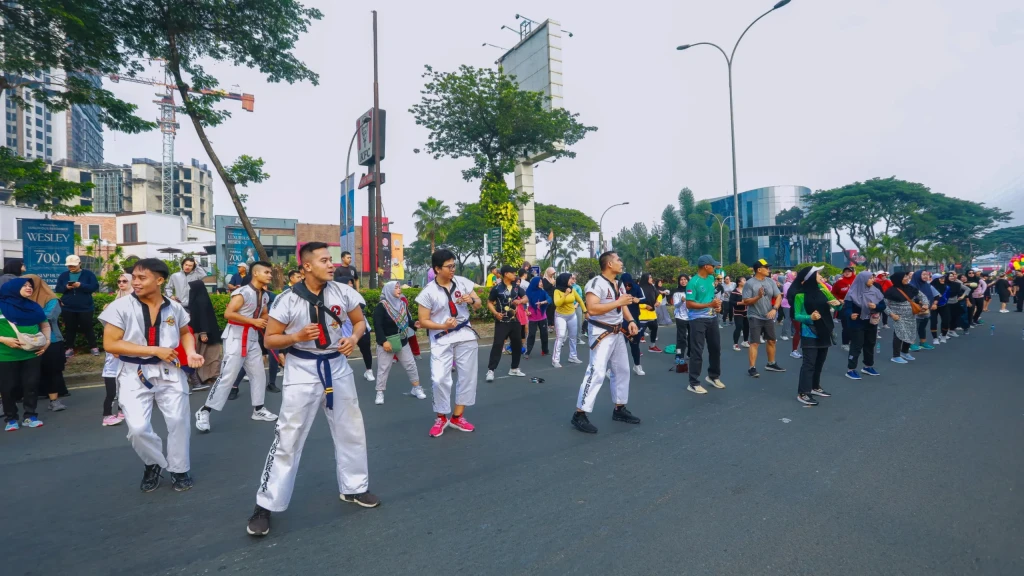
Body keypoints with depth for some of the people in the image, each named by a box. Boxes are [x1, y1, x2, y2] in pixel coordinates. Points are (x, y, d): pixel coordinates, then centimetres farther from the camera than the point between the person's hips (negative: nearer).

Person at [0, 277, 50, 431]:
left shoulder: (33, 306, 8)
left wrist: (47, 341, 1)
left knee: (31, 385, 5)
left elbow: (45, 325, 16)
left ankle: (30, 416, 15)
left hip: (32, 354, 3)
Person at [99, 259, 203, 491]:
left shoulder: (174, 307, -1)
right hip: (135, 375, -2)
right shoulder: (121, 306, -10)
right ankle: (153, 464, 24)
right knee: (138, 428, -8)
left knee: (178, 421, 7)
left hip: (169, 372, 2)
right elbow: (110, 344, -12)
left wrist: (190, 352, -4)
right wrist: (155, 350, -17)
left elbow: (185, 333, 17)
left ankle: (178, 469, 29)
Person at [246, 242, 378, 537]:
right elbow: (269, 339, -5)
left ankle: (353, 487, 34)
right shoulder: (288, 300, -13)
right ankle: (266, 505, 18)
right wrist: (296, 337, -24)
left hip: (336, 367, 4)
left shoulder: (343, 292, -6)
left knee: (351, 432, 14)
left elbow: (360, 320, 8)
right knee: (288, 438, 0)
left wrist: (353, 338, -13)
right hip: (302, 371, -3)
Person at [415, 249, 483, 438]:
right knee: (439, 379, -9)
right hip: (441, 339, -3)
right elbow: (423, 321, -6)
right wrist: (443, 326, -21)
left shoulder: (463, 282, 0)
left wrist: (472, 300, -14)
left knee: (468, 377, 9)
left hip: (465, 335, 4)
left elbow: (479, 305, 9)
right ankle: (441, 418, 15)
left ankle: (457, 417, 26)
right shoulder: (428, 292, -9)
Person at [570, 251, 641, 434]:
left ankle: (619, 409, 32)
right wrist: (618, 302, -27)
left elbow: (623, 305, 19)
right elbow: (592, 309, -29)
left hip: (617, 333, 10)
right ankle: (579, 415, -6)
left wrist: (630, 321, 0)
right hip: (602, 334, -10)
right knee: (597, 372, -14)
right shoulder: (596, 283, -18)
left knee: (622, 370, 16)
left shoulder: (619, 284, 12)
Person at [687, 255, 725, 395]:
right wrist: (710, 304, -22)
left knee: (716, 348, 18)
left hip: (712, 318, 8)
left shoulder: (711, 279, 7)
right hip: (698, 320, -8)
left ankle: (714, 376, 37)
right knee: (697, 351, -4)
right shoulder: (693, 282, -17)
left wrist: (718, 304, 2)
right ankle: (694, 383, 5)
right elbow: (689, 304, -20)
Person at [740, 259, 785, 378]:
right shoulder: (749, 283, -11)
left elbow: (779, 296, 2)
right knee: (754, 343, -9)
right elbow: (745, 302, -13)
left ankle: (771, 364, 33)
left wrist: (774, 309, -13)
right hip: (755, 317, -6)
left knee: (771, 341, 16)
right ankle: (752, 368, -6)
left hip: (768, 317, 6)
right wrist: (758, 296, -27)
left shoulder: (771, 281, 4)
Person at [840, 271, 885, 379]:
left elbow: (883, 306, 5)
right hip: (857, 325, -6)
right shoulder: (853, 293, -15)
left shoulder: (875, 291, 1)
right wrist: (850, 315, -41)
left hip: (872, 324, 6)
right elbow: (846, 308, -20)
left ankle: (868, 367, 32)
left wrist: (876, 306, -17)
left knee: (870, 345, 16)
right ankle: (850, 370, 2)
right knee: (856, 346, -4)